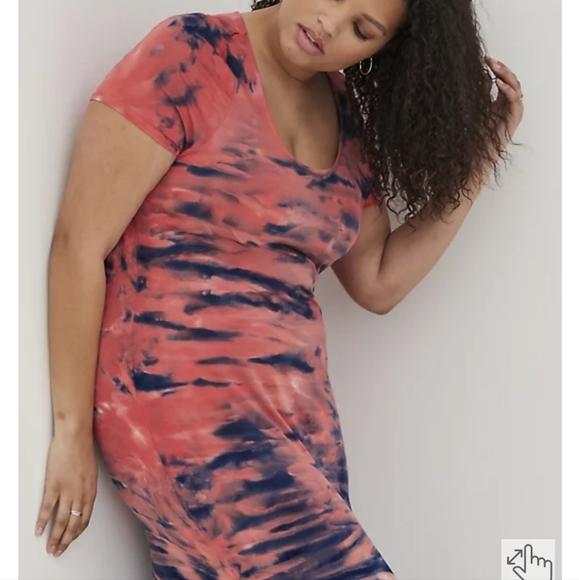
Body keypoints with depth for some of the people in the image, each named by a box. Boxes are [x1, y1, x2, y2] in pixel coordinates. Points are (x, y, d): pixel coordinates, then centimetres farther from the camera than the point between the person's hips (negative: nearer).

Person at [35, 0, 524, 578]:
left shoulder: (348, 119, 11)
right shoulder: (190, 57, -7)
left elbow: (379, 282, 15)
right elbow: (79, 243, -9)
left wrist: (481, 154, 10)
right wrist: (73, 431, -9)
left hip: (297, 415, 7)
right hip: (179, 403, -6)